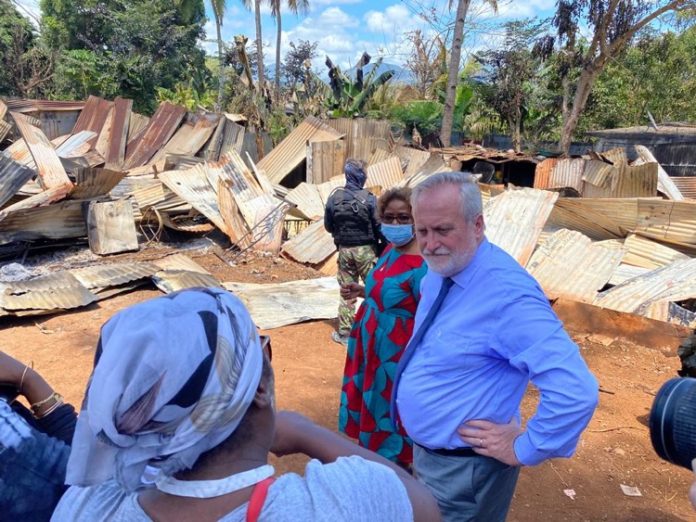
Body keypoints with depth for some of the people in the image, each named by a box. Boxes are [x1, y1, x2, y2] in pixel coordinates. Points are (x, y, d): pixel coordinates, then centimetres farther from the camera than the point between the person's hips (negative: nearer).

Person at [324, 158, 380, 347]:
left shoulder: (334, 197, -2)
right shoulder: (369, 199, -13)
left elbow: (328, 226, 5)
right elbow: (379, 227, -12)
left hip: (344, 249, 3)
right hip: (366, 250, -3)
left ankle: (344, 332, 16)